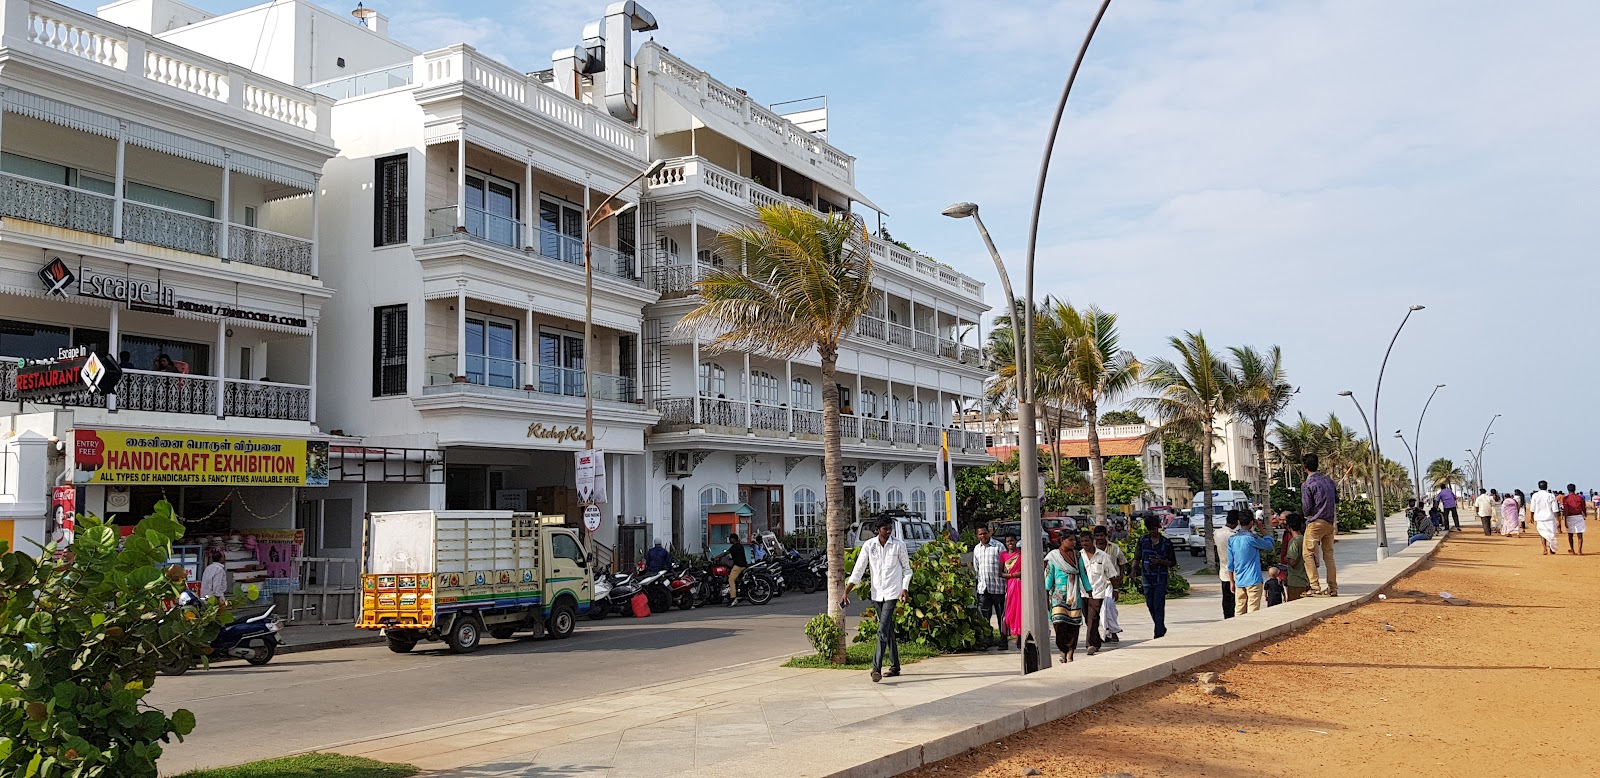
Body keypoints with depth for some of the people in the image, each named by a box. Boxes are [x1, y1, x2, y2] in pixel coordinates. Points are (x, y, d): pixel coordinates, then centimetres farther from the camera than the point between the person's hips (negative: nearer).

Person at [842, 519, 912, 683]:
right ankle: (895, 666, 23)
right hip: (876, 593, 4)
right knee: (888, 630, 13)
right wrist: (846, 592, -4)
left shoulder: (899, 546, -3)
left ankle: (877, 668, -19)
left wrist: (905, 589, -8)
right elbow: (858, 570, 1)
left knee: (883, 631, -14)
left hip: (892, 593, -4)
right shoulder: (869, 545, 1)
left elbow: (907, 569, 6)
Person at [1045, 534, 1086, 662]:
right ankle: (1063, 651, 2)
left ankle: (1070, 654, 6)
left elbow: (1082, 574, 14)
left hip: (1074, 595, 3)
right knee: (1059, 622, -14)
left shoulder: (1076, 555, 12)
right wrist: (1046, 595, -1)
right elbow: (1048, 576, 3)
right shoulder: (1054, 556, 3)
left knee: (1074, 625, -2)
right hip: (1059, 594, -3)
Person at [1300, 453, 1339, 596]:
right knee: (1329, 555, 11)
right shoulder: (1329, 480, 8)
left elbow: (1306, 509, -13)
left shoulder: (1307, 485, -13)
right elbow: (1336, 500, 16)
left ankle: (1315, 587, -10)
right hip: (1330, 523, 7)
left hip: (1315, 523, -7)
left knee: (1309, 555, -1)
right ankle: (1333, 588, 11)